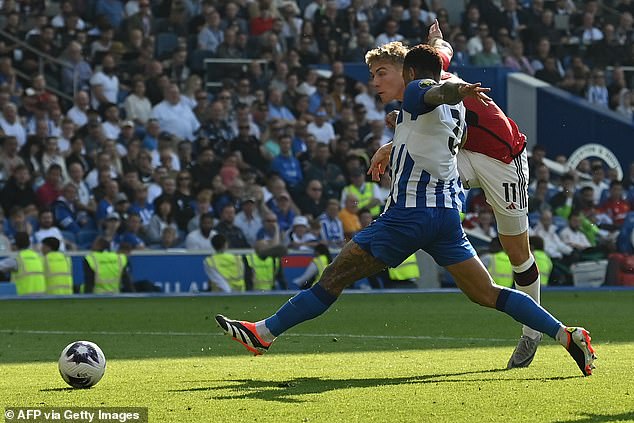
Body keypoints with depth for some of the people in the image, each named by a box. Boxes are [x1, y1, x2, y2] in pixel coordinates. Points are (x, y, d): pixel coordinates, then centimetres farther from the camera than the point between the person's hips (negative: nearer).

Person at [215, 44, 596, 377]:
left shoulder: (418, 89, -3)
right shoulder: (456, 109, 18)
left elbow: (437, 91, -28)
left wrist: (458, 89, -50)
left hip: (409, 213, -7)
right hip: (449, 210, 7)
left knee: (335, 278, -3)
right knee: (488, 295, 4)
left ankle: (264, 333, 1)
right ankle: (567, 335, -7)